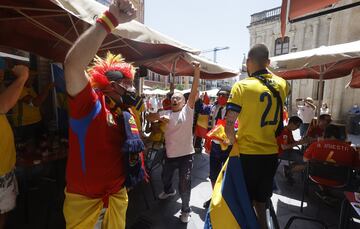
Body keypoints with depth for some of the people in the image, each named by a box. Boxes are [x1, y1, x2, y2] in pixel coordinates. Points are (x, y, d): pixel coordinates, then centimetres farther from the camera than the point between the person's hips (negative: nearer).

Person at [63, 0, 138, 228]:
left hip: (118, 193, 6)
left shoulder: (127, 113, 0)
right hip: (83, 197, -5)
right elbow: (73, 64, -38)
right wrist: (110, 19, -38)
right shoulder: (89, 103, -19)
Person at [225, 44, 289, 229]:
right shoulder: (281, 84, 0)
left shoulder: (242, 86, -15)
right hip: (271, 153, 5)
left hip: (248, 153, -5)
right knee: (260, 201, 24)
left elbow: (229, 126, -18)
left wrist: (234, 142, -1)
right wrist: (266, 71, 22)